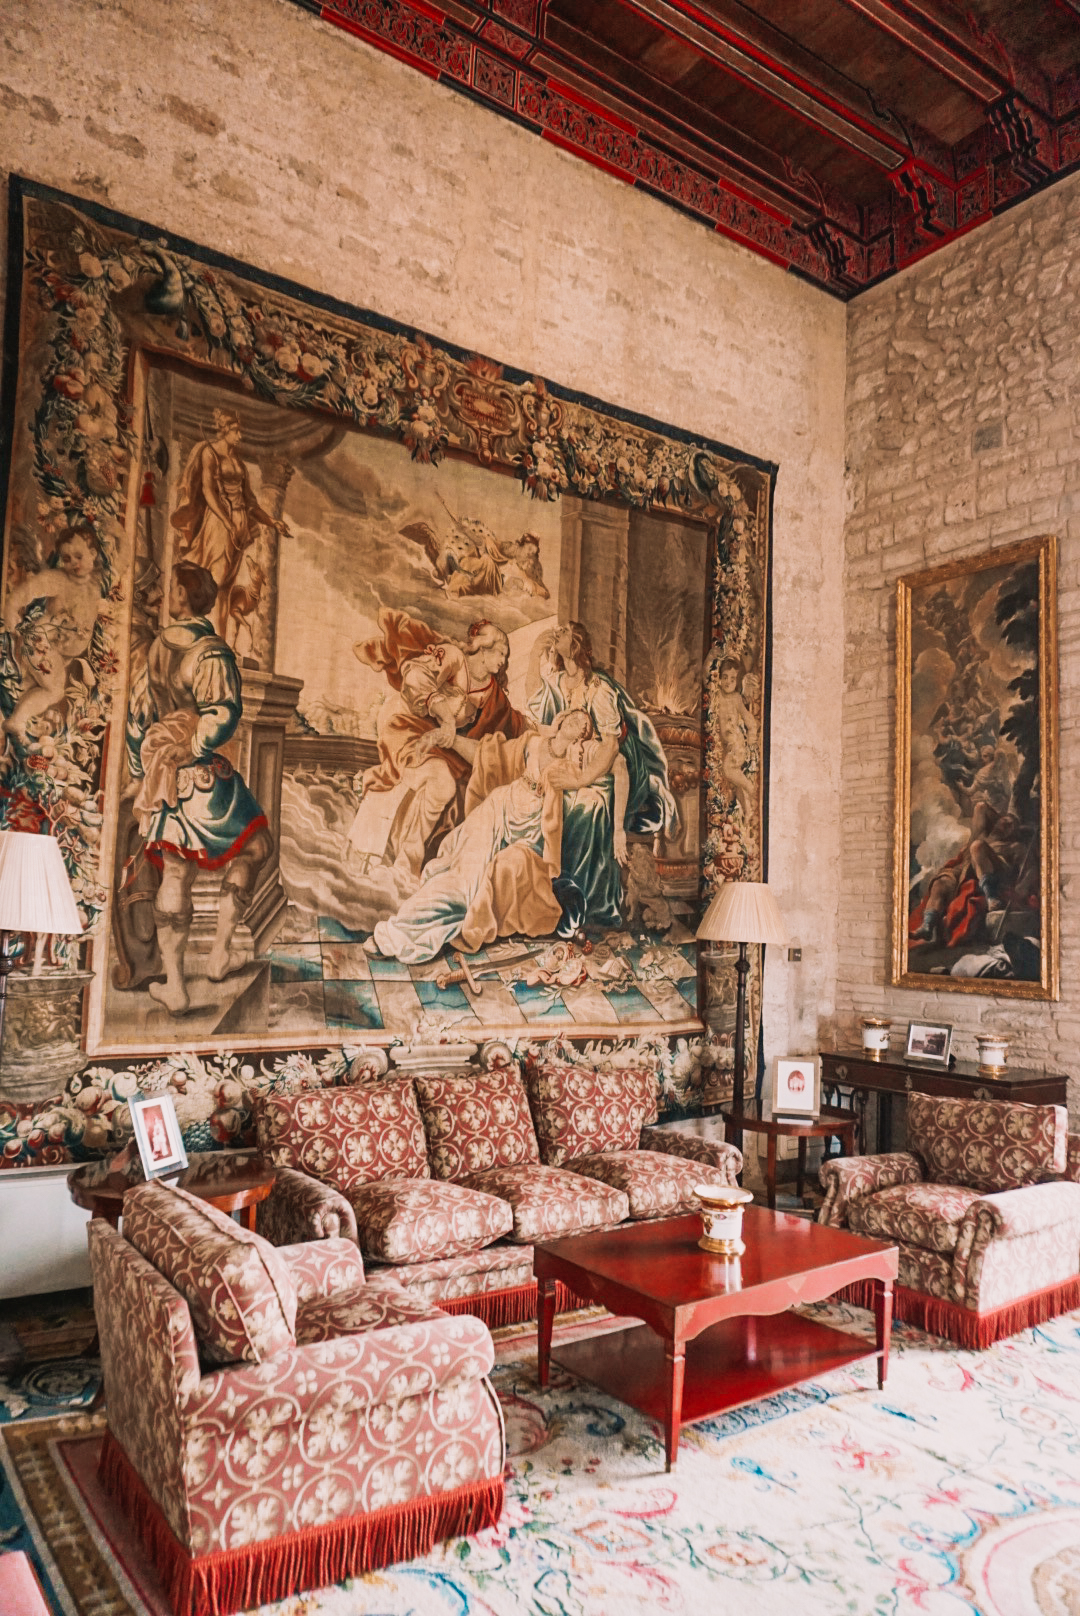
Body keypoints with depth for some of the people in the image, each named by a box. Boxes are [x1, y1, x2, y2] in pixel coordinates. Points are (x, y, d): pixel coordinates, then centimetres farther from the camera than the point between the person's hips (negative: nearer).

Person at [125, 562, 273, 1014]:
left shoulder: (158, 647, 8)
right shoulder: (210, 651, -12)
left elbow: (137, 713, 14)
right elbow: (222, 716, -25)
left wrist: (139, 774, 22)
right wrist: (191, 751, -9)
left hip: (160, 778, 6)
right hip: (200, 776, -6)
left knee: (174, 877, 10)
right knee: (251, 849, 14)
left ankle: (174, 985, 14)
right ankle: (219, 954, 13)